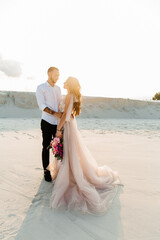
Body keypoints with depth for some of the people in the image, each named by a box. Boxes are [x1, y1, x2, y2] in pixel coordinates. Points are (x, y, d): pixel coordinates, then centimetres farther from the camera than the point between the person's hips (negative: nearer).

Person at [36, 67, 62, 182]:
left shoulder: (58, 88, 15)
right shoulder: (41, 88, -1)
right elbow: (42, 105, -11)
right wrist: (55, 114, -20)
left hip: (58, 123, 4)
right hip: (47, 122, -4)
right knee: (46, 147, 4)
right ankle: (46, 171, 16)